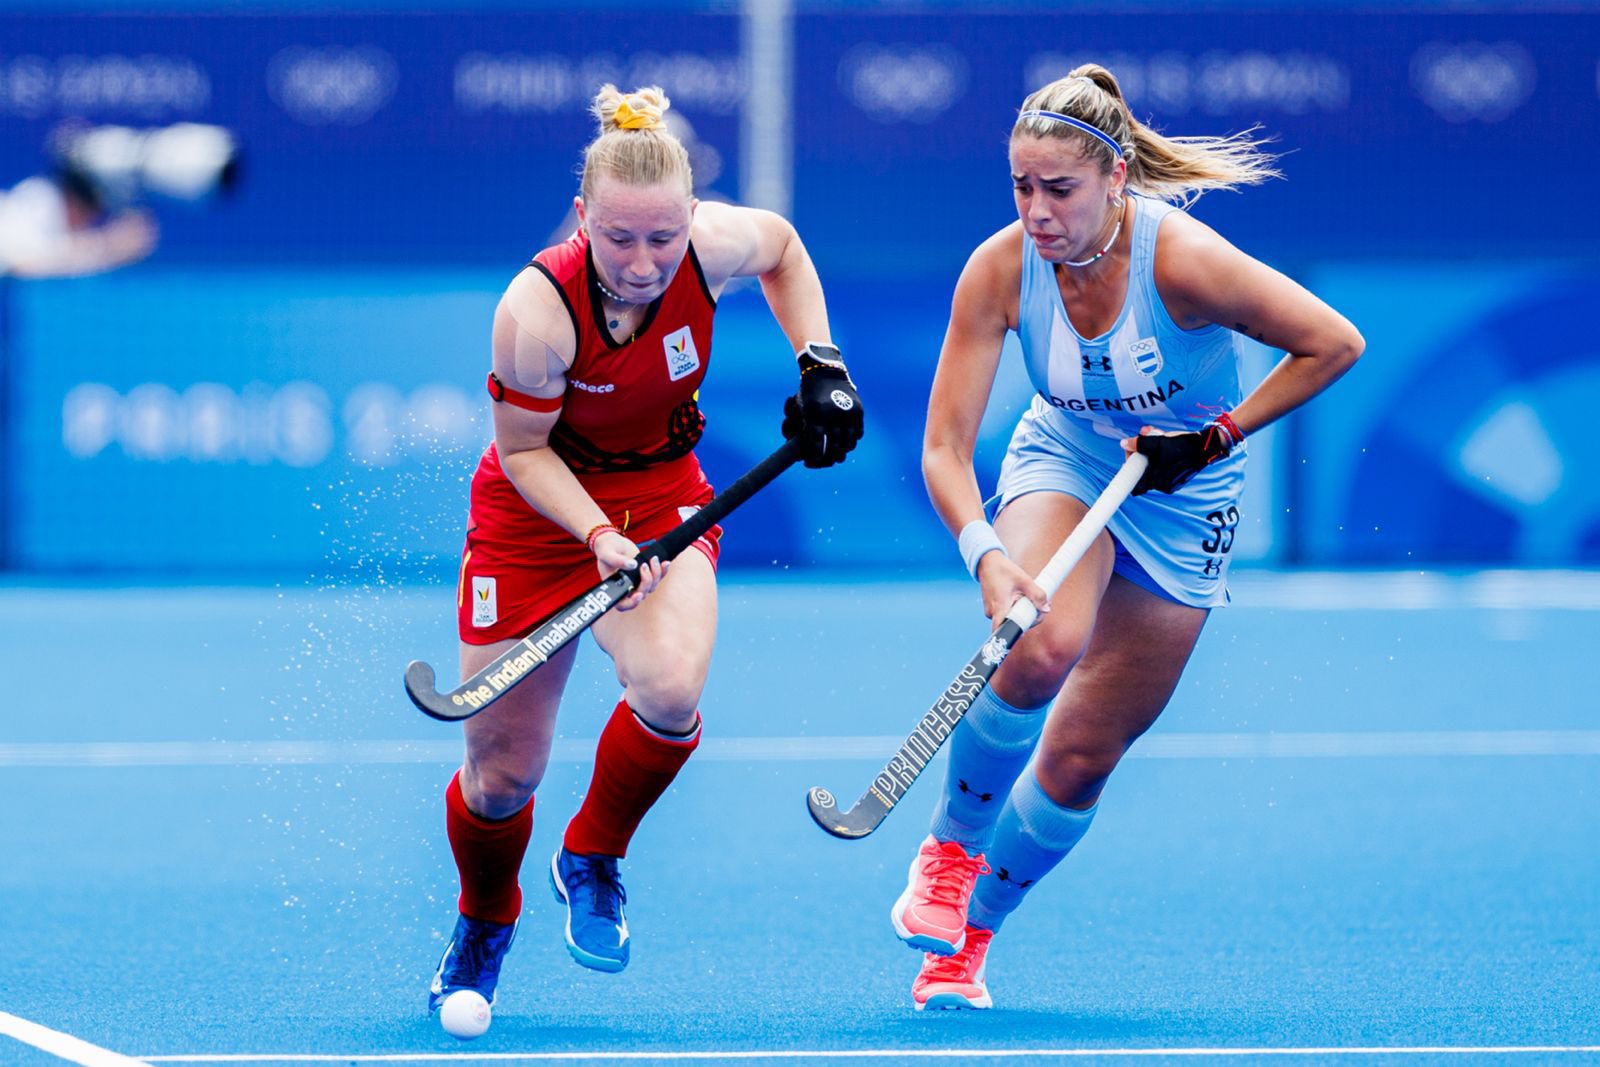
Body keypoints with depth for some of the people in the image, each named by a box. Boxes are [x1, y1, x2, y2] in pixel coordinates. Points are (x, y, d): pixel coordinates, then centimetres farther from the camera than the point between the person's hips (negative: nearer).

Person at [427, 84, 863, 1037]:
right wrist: (601, 539, -30)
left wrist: (819, 362, -5)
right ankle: (483, 929, 38)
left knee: (671, 690, -29)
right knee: (501, 776, 3)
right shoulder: (539, 307, -31)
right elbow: (523, 451, -17)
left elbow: (782, 244, 4)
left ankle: (594, 861, 1)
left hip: (663, 499, 2)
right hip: (540, 517, -2)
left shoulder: (712, 245, -22)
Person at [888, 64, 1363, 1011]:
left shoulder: (1180, 258, -29)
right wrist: (985, 553, -38)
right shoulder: (999, 270, -21)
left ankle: (969, 935, 21)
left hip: (1181, 500, -1)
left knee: (1082, 755, -1)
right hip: (1062, 464, 1)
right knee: (1043, 647, -32)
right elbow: (945, 445, -20)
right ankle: (949, 854, -8)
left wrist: (1218, 435, -23)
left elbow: (1334, 343, -21)